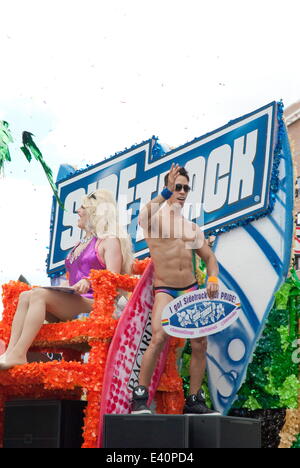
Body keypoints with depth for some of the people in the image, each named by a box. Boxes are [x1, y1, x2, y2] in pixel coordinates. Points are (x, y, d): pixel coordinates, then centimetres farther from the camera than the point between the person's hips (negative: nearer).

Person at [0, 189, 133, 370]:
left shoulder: (110, 241, 3)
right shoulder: (81, 244, 30)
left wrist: (88, 282, -27)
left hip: (93, 304, -8)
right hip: (74, 301, 8)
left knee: (39, 294, -28)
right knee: (25, 296, -15)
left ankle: (18, 355, -35)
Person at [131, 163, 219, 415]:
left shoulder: (192, 227, 15)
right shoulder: (154, 217, -1)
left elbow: (209, 256, 18)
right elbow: (144, 216, -27)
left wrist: (213, 278, -2)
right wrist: (166, 192, -40)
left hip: (191, 290, 5)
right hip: (165, 290, -5)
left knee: (200, 344, 0)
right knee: (159, 338, -24)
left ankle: (194, 400, 16)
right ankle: (140, 398, -15)